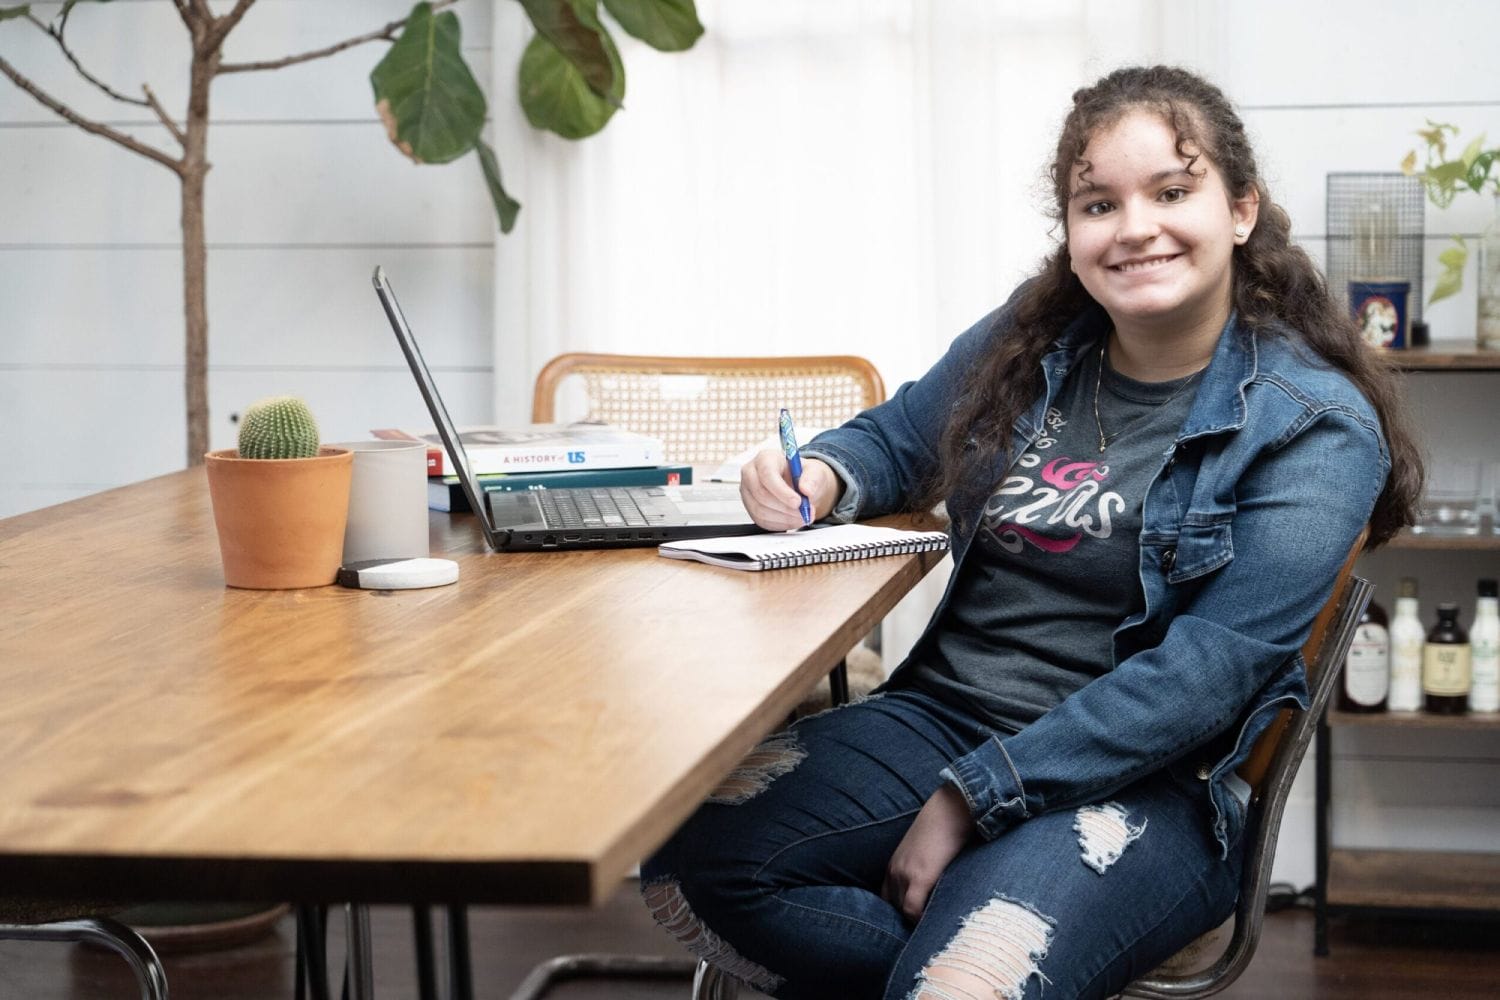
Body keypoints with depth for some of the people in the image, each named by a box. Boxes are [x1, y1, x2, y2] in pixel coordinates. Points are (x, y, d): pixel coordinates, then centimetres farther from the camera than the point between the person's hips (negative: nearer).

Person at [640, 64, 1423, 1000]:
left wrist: (969, 798, -18)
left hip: (1144, 781, -6)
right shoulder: (1028, 343, 8)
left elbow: (1209, 669, -15)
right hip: (939, 713, 6)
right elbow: (896, 438, 27)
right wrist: (820, 475, -1)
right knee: (686, 860, -17)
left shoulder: (1315, 427, -8)